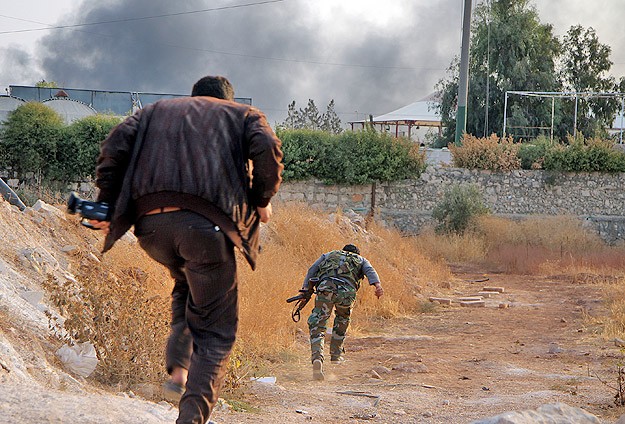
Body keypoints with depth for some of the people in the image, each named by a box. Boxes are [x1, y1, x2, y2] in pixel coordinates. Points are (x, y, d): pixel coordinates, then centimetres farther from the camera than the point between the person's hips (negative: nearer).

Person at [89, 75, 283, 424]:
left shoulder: (156, 111, 29)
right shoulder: (244, 115, 22)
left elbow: (115, 147, 12)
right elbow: (268, 150, 0)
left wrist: (106, 204, 13)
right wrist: (262, 200, 12)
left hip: (151, 224, 4)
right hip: (205, 223, -4)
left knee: (188, 285, 34)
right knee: (216, 329, 5)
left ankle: (179, 366, 16)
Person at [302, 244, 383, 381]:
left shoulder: (328, 255, 37)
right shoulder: (361, 260, 34)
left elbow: (312, 269, 21)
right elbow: (370, 271, 12)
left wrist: (306, 288, 11)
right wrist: (378, 286, -6)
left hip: (326, 287, -1)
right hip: (347, 291, 1)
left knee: (317, 327, -2)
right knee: (343, 319, 31)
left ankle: (317, 358, -26)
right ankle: (336, 354, 32)